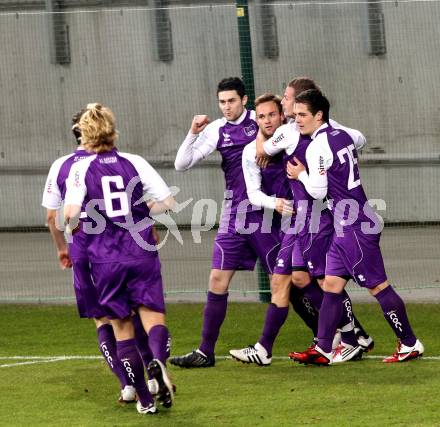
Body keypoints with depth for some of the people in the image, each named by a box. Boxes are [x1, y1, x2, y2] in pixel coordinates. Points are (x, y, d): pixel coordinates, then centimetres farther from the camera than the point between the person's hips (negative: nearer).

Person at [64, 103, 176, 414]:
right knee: (153, 316, 0)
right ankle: (158, 360, -33)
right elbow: (168, 202, 2)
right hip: (142, 254, 1)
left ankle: (144, 398, 7)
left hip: (105, 259, -1)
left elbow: (71, 214, -14)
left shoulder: (80, 169, -3)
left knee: (122, 328, 10)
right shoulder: (135, 163, 4)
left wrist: (73, 227, 8)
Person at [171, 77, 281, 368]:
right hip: (234, 216, 4)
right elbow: (182, 164, 2)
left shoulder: (261, 120, -4)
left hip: (265, 213, -4)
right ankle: (205, 352, 3)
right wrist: (193, 134, -12)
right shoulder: (217, 130, 5)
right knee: (218, 280, -1)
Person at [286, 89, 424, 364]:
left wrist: (301, 174, 4)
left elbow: (318, 191, -15)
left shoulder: (317, 147, -16)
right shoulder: (343, 135, 11)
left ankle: (410, 344, 3)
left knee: (378, 286, -3)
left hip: (354, 228, -10)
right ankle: (323, 349, 5)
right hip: (346, 227, 10)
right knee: (332, 284, 7)